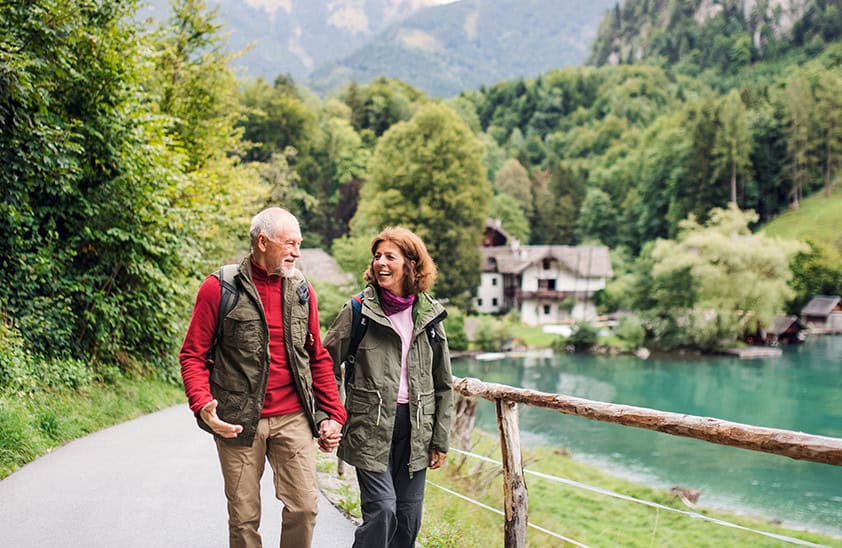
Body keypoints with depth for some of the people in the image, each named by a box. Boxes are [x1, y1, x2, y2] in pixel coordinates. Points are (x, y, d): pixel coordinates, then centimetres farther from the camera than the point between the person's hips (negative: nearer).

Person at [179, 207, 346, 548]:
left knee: (305, 506, -2)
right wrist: (203, 405, -19)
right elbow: (193, 354, -3)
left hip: (293, 418, 3)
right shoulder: (220, 288, -5)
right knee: (244, 517, 6)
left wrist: (332, 414, 7)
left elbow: (318, 359, 13)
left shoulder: (302, 290, 8)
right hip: (238, 421, -3)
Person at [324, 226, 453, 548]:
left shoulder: (430, 314, 5)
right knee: (382, 510, -12)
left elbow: (443, 383, 10)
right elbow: (326, 365, 1)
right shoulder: (359, 310, -3)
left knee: (409, 516, 8)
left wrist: (441, 439, 8)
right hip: (371, 426, -3)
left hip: (415, 428, 3)